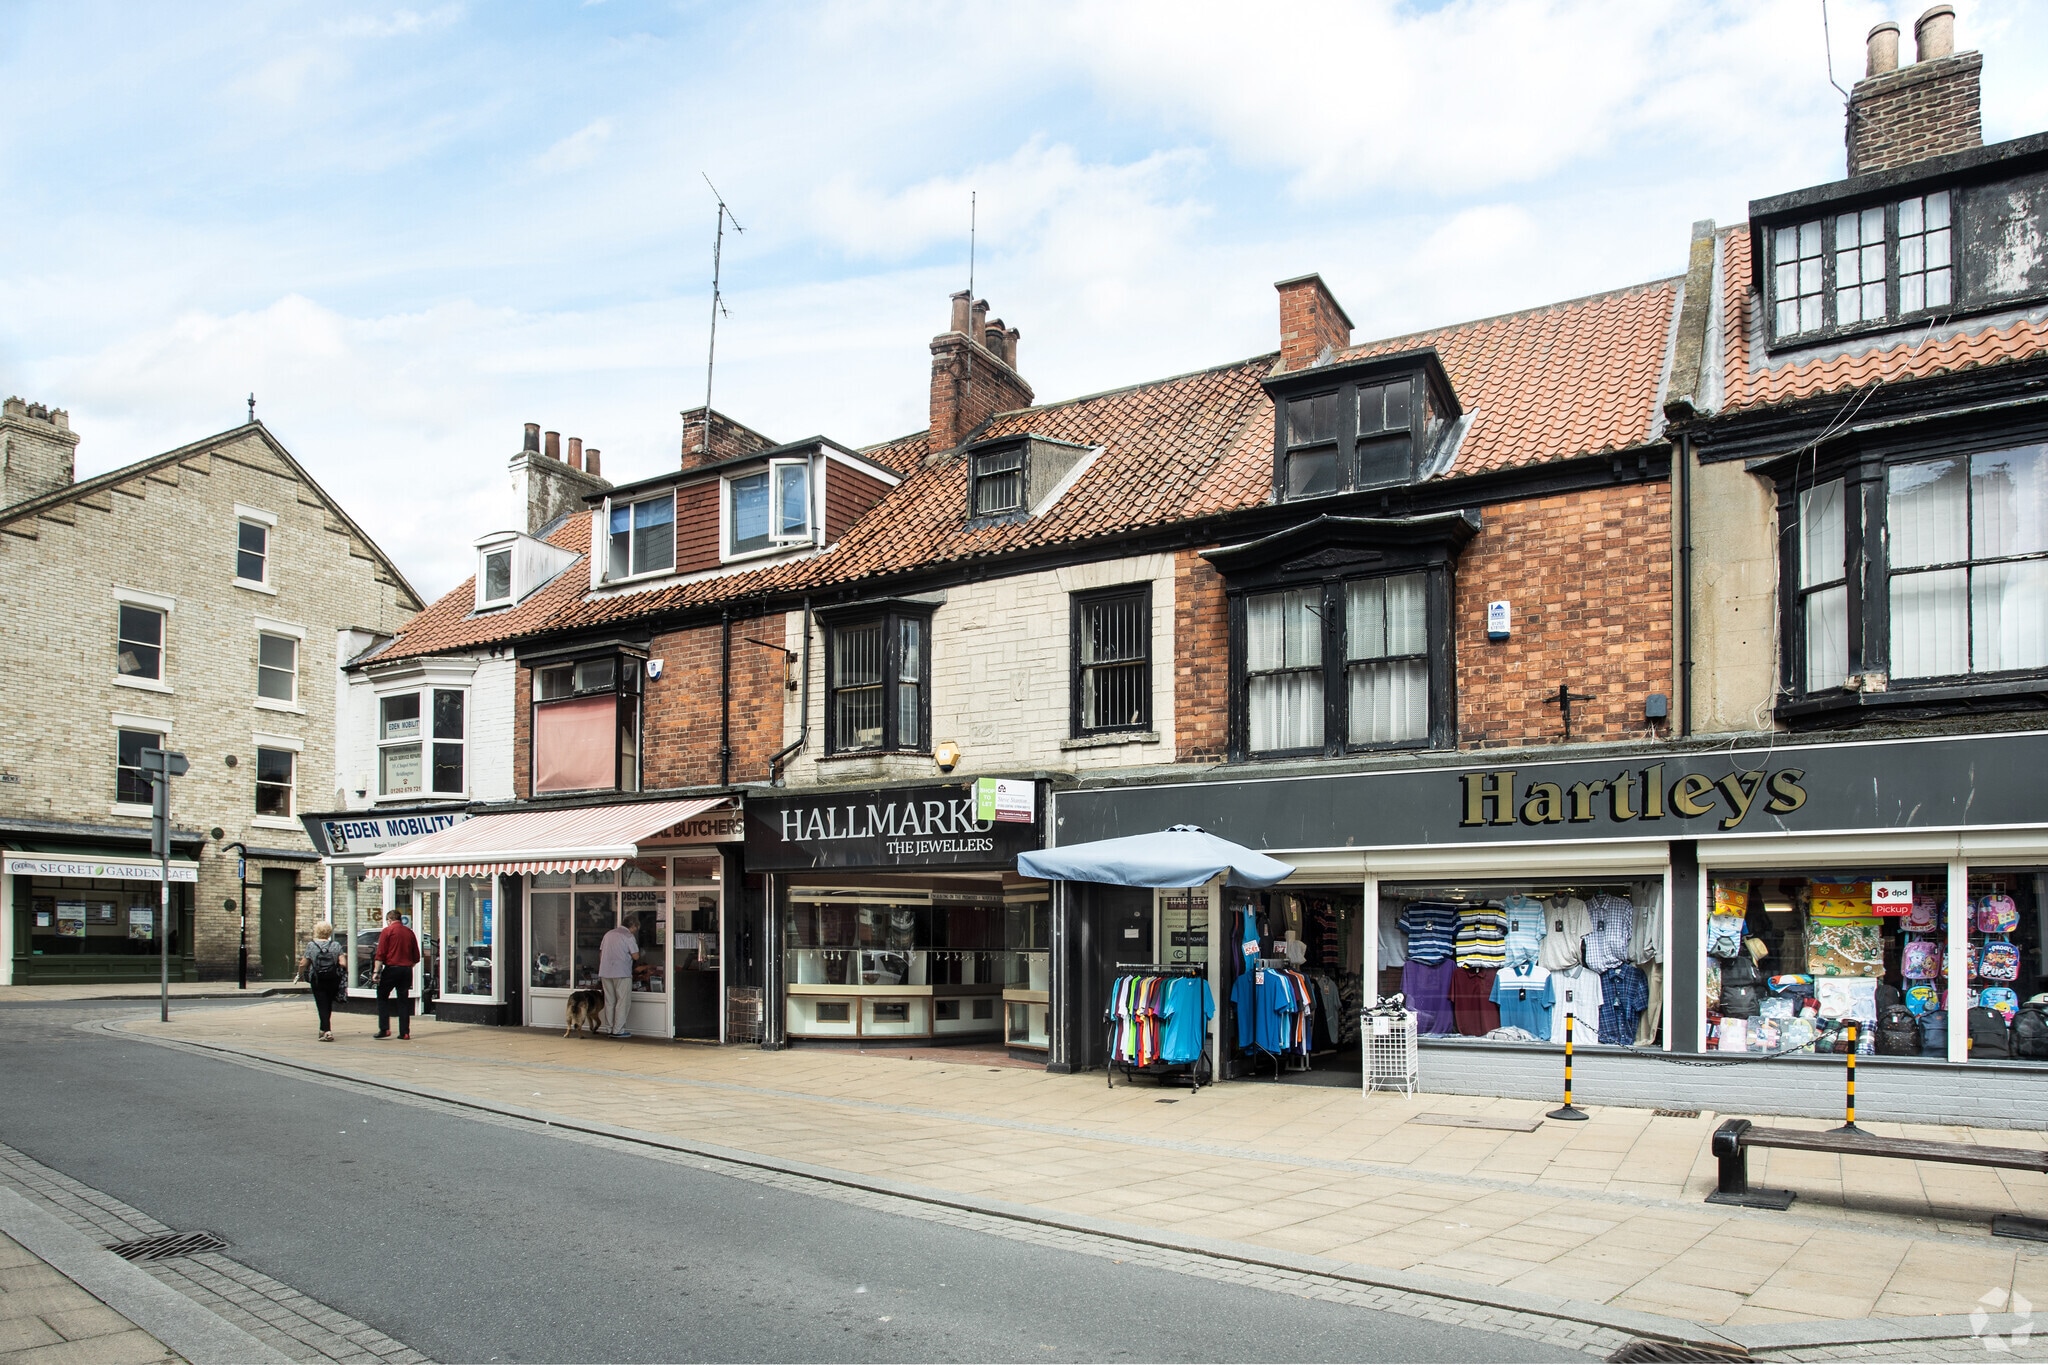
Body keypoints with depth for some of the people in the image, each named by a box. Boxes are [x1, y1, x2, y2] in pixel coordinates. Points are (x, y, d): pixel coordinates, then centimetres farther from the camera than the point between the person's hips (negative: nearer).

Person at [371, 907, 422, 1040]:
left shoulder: (387, 931, -3)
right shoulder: (410, 932, 11)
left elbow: (380, 954, -11)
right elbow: (416, 957, 11)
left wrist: (376, 971, -10)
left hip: (391, 968, -4)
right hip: (406, 970, 4)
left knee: (382, 997, 10)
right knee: (404, 1001, 8)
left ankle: (384, 1029, 2)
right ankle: (405, 1033, 5)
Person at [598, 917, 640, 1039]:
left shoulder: (608, 934, 14)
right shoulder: (629, 936, -7)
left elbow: (601, 953, 17)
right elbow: (636, 956, -9)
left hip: (605, 973, 7)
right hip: (622, 974, -7)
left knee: (609, 1002, 12)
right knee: (622, 1002, -1)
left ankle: (609, 1029, 14)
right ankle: (618, 1030, -4)